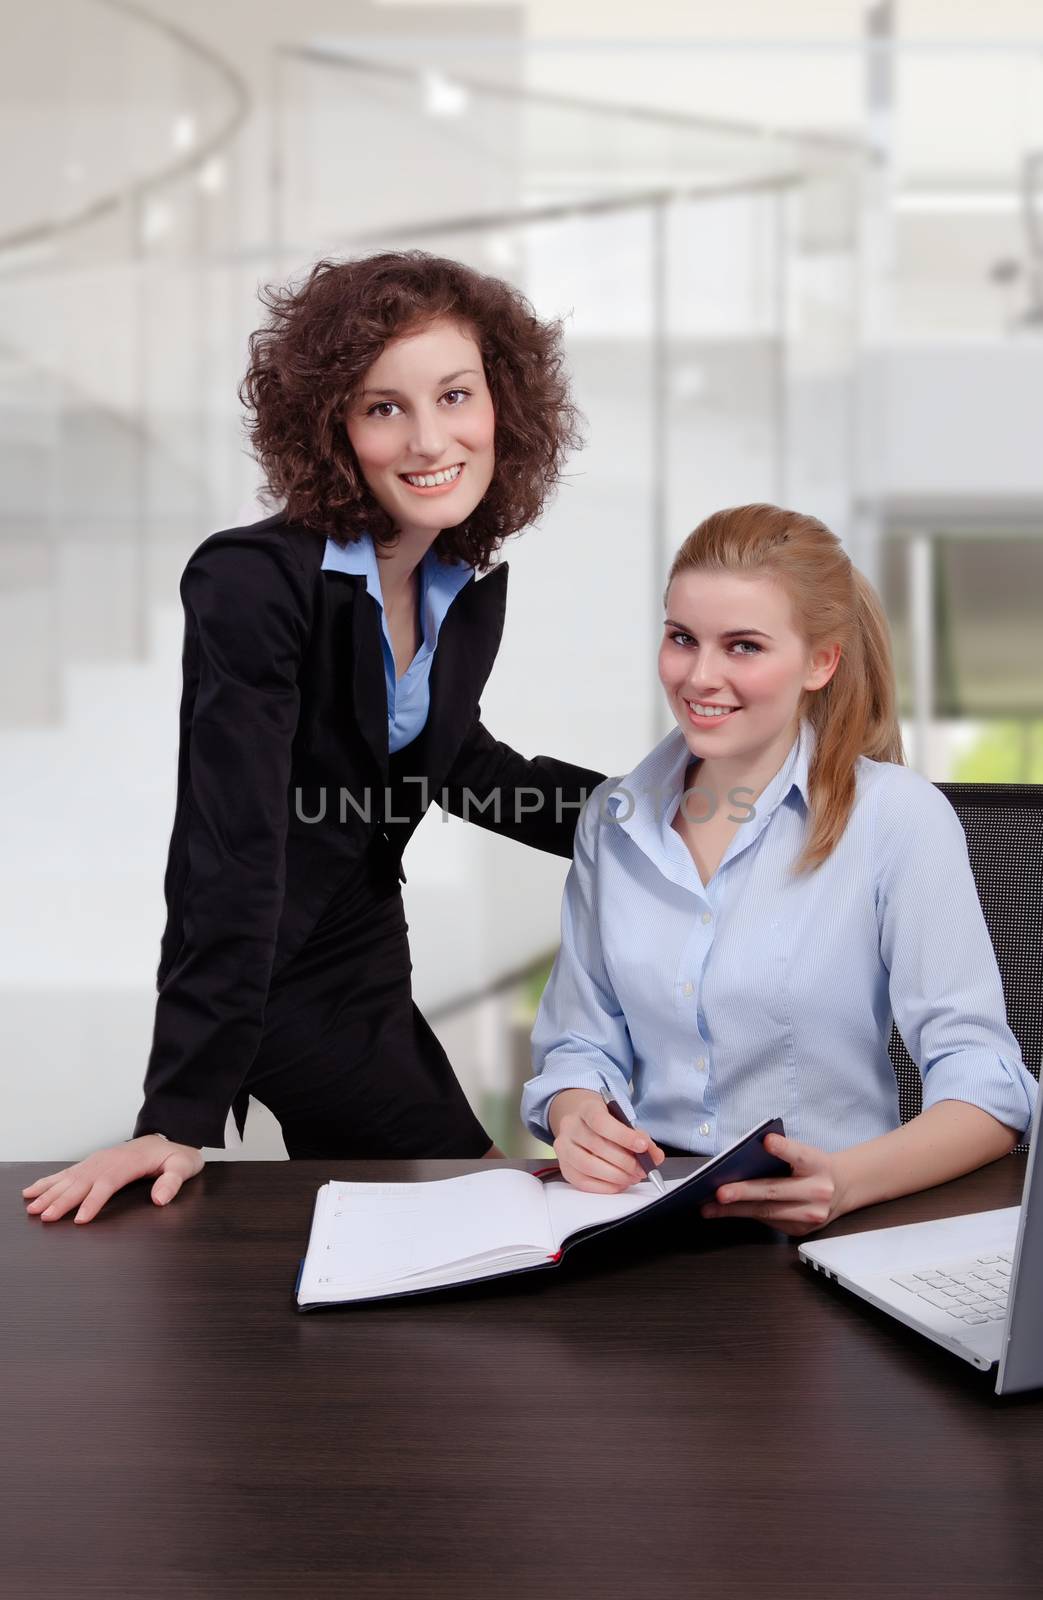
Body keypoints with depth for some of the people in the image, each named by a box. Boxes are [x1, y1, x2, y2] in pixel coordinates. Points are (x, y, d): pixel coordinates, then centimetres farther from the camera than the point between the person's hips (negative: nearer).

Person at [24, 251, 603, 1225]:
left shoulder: (472, 589, -2)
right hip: (269, 984, -7)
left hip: (368, 962, 7)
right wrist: (181, 1115, -30)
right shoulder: (254, 584, -25)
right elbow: (232, 851, -30)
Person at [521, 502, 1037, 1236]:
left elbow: (984, 1084, -10)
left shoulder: (899, 818, -6)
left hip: (827, 1231, -2)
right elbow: (582, 1042, 12)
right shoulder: (614, 820, 8)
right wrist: (577, 1117, -11)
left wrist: (845, 1182, -28)